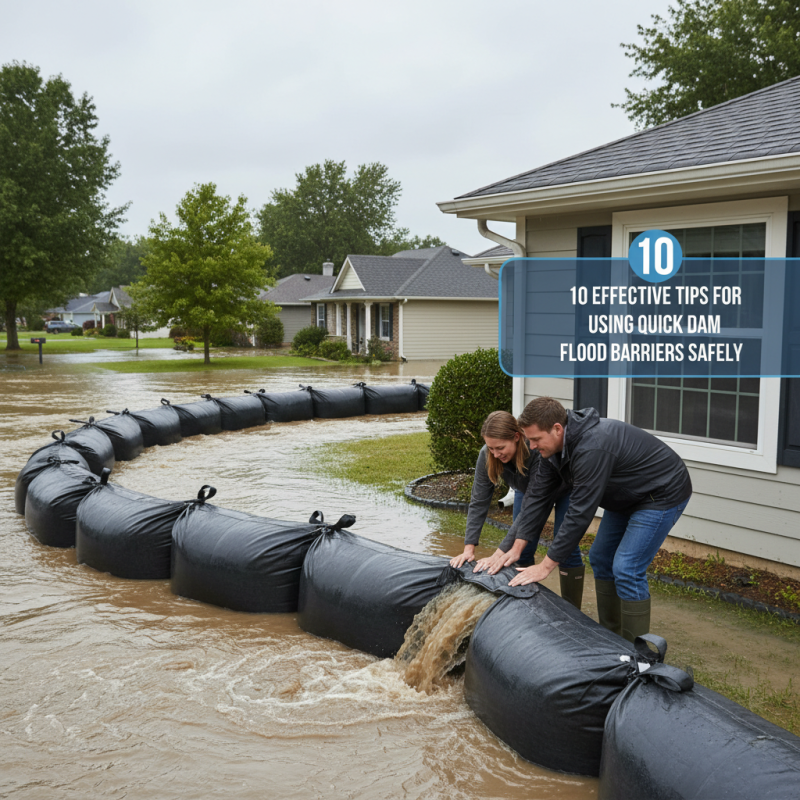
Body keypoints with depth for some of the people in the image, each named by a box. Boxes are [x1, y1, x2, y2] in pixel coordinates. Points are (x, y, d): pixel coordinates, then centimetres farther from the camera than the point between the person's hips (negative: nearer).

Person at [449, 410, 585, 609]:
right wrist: (469, 548, -30)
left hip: (565, 490, -4)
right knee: (523, 551, -3)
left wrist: (516, 548, -45)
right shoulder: (487, 455, -28)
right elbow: (479, 502, -24)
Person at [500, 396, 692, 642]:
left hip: (664, 494, -10)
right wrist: (513, 549, -8)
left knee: (626, 569, -15)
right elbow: (539, 500, -4)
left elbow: (580, 513, -34)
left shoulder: (592, 448, -37)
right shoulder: (553, 447, -8)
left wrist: (546, 565, -27)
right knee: (600, 559, 11)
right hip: (626, 495, 10)